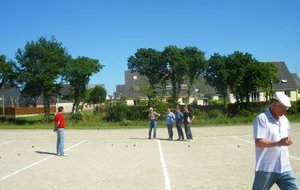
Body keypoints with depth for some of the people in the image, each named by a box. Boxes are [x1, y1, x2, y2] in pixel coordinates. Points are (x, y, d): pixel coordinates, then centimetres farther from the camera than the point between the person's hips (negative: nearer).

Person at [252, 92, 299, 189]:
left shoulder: (285, 120, 12)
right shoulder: (261, 118, -11)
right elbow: (258, 142, -19)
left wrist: (288, 141, 3)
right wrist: (278, 143, -27)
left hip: (284, 168, 6)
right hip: (266, 169, -6)